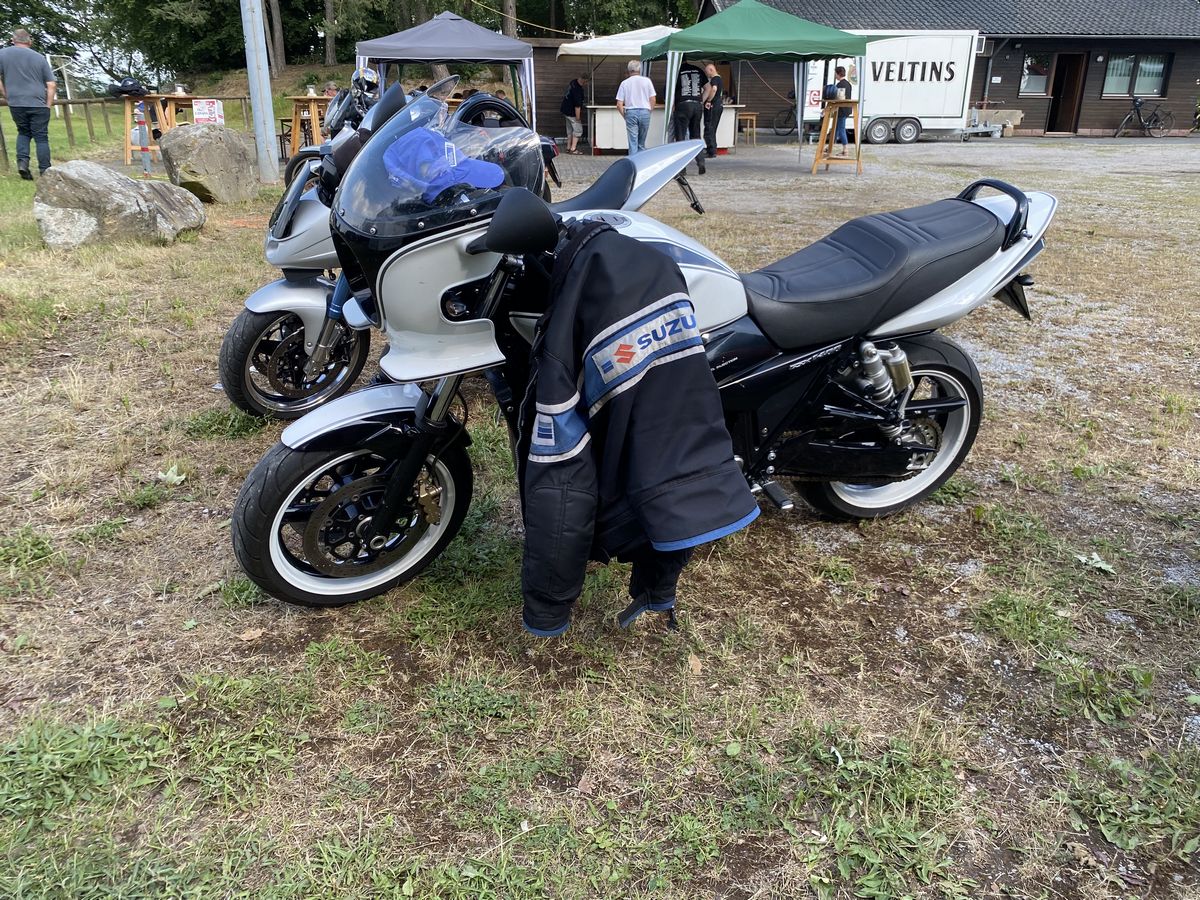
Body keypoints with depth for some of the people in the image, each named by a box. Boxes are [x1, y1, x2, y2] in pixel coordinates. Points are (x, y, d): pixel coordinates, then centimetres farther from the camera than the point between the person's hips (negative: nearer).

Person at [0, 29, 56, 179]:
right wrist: (48, 105, 7)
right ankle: (45, 172, -1)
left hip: (16, 104, 1)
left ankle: (22, 161, 0)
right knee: (41, 137, 2)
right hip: (38, 104, -1)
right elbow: (51, 85, 1)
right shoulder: (40, 58, 4)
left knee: (23, 132, 20)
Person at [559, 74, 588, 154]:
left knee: (570, 130, 16)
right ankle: (573, 149, -4)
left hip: (566, 110, 10)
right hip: (572, 112, -10)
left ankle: (568, 147, 22)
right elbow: (577, 106, -26)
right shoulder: (577, 90, -28)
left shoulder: (574, 82, 0)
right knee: (578, 130, -3)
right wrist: (578, 118, -21)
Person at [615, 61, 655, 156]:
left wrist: (625, 116, 10)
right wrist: (650, 111, 12)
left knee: (633, 142, 0)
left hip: (630, 112, -1)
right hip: (645, 111, 1)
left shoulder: (625, 83, 4)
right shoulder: (647, 81, 4)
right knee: (641, 143, 9)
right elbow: (653, 99, 2)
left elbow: (619, 104, 0)